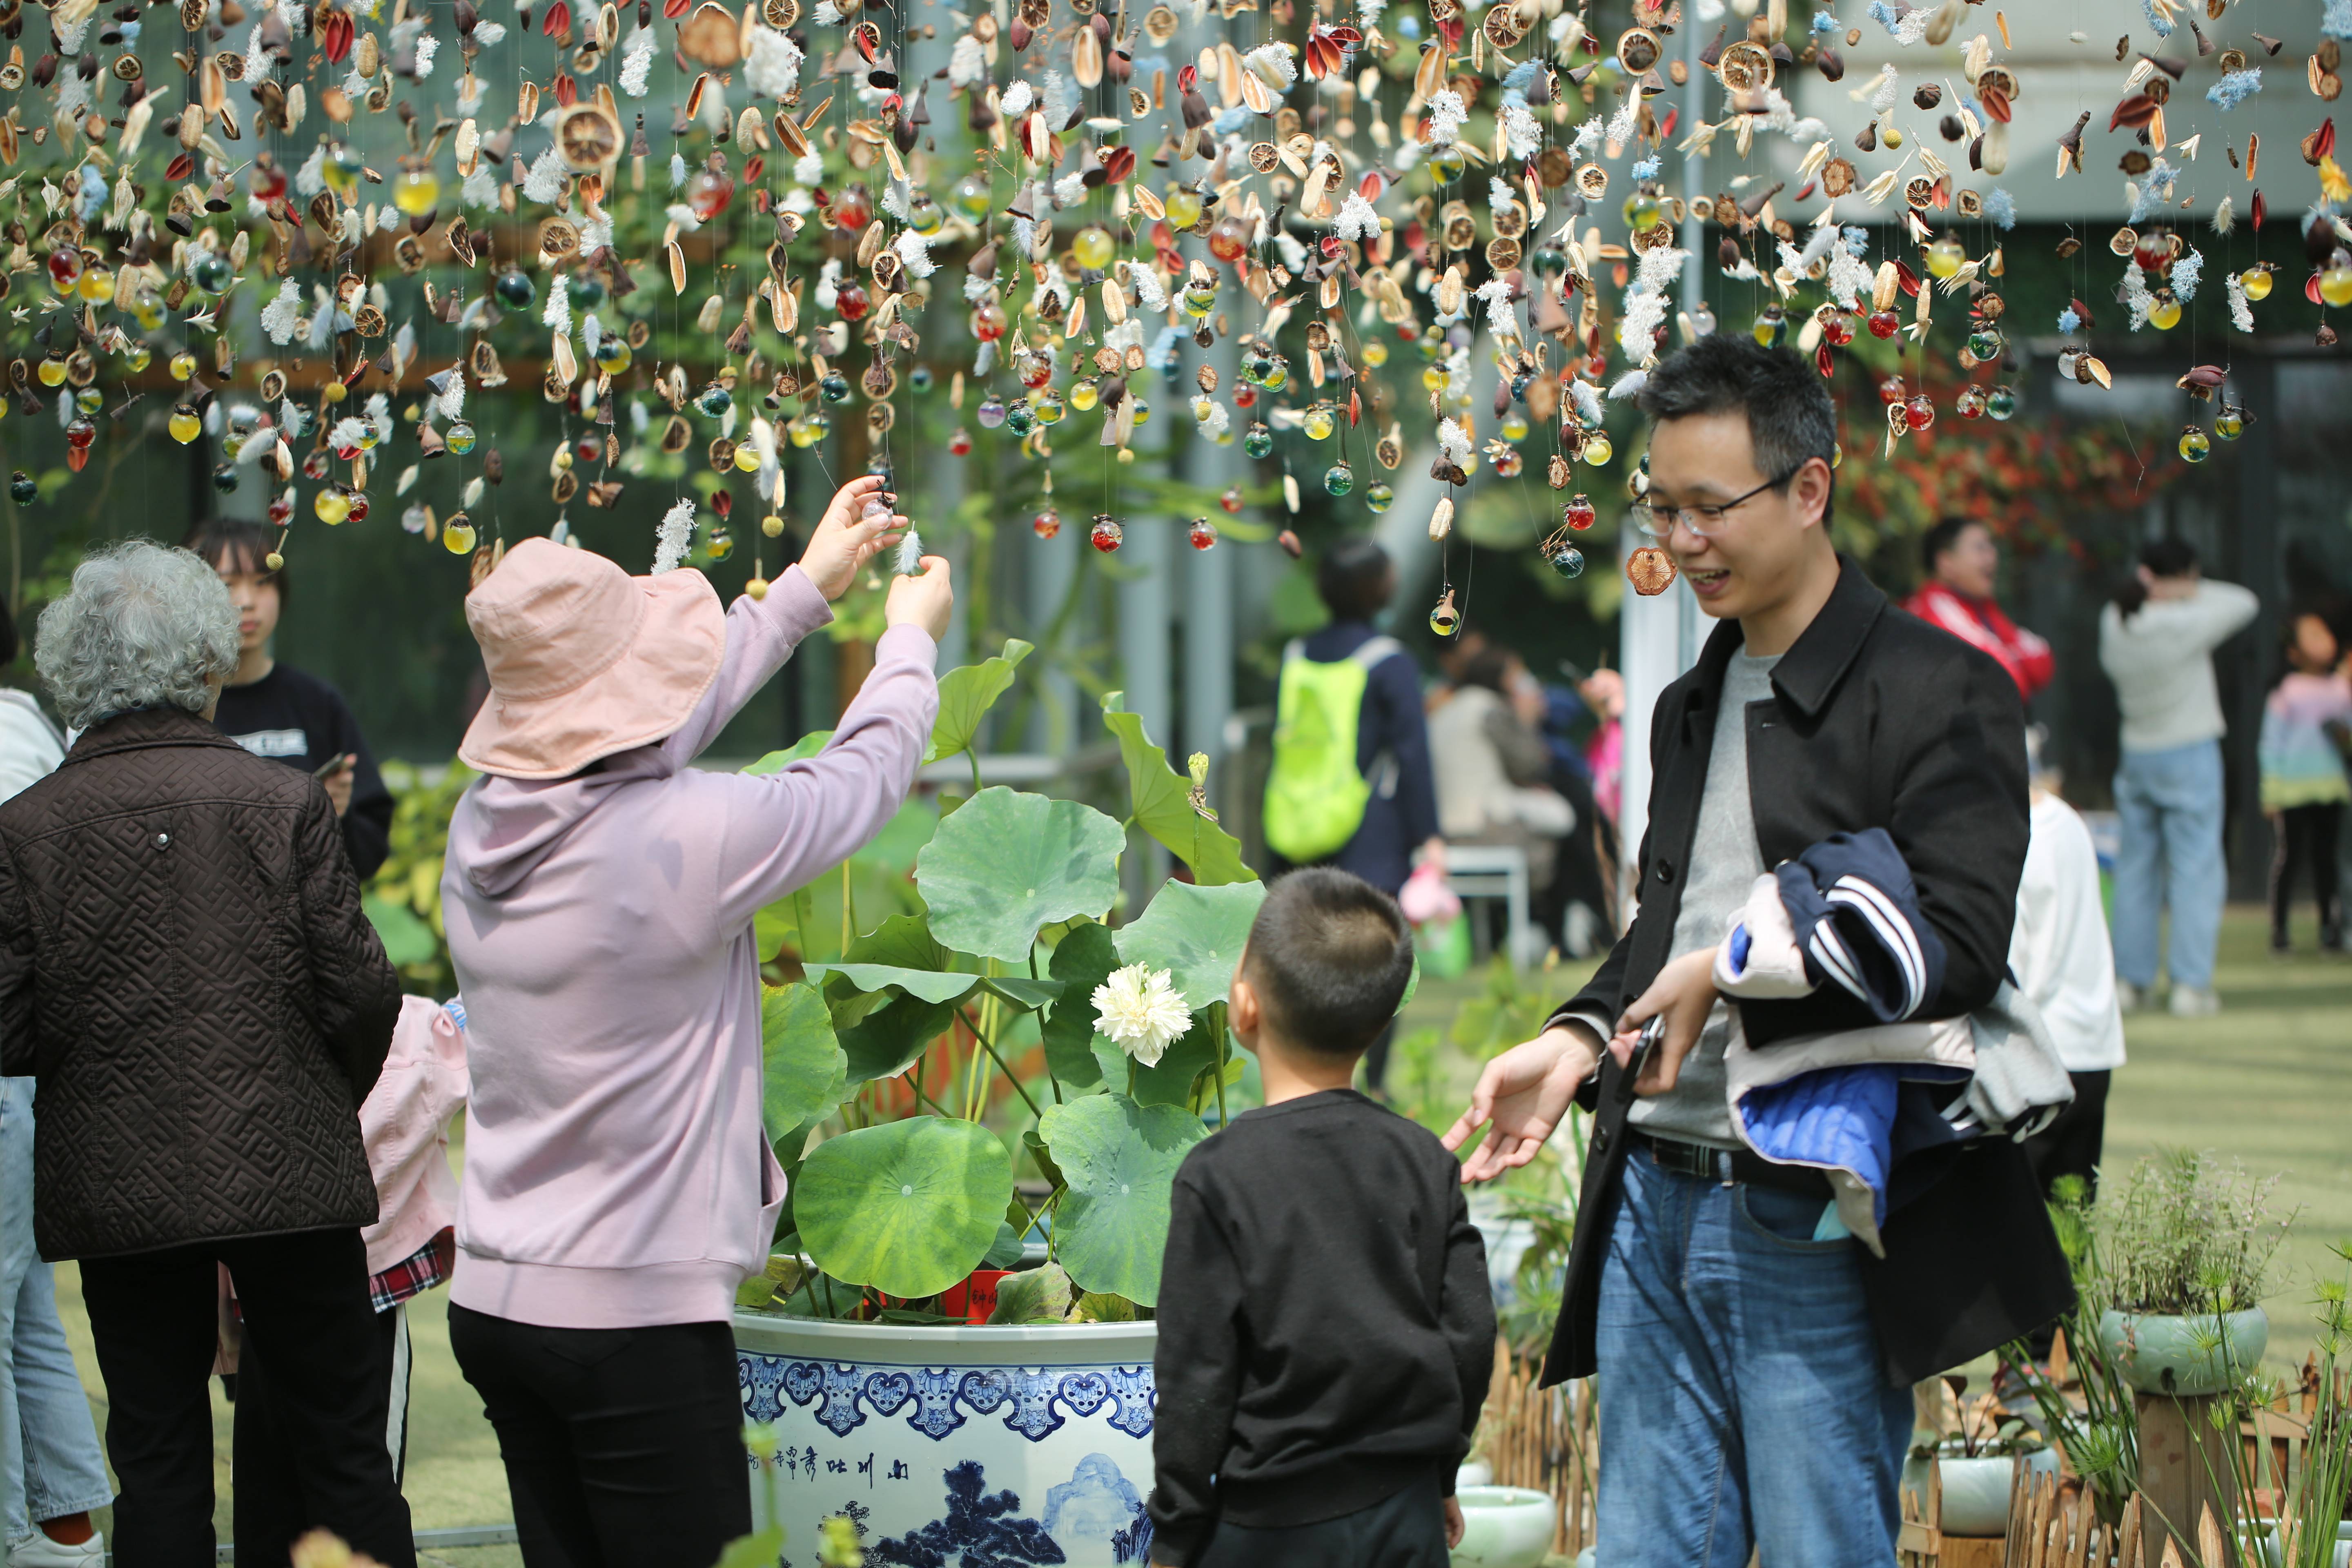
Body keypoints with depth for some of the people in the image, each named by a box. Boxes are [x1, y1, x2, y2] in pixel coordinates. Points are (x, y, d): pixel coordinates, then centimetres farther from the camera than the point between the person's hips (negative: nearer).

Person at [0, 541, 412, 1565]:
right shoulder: (284, 803, -7)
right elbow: (363, 991, -9)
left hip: (116, 1188, 1)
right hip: (290, 1173, -1)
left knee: (157, 1462, 9)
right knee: (342, 1450, 9)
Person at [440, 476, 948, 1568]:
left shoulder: (485, 824, 2)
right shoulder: (684, 835, -19)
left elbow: (657, 720, 19)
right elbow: (860, 779, -2)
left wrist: (809, 587, 29)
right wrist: (911, 636, 19)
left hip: (494, 1302, 7)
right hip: (636, 1315, -7)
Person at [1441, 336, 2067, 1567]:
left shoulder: (1937, 694, -8)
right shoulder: (1691, 708, 18)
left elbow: (1960, 941, -16)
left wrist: (1739, 969, -16)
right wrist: (1579, 1039, 4)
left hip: (1811, 1221, -7)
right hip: (1657, 1194, 8)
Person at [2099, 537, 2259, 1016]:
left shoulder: (2114, 625, -1)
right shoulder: (2181, 625, -17)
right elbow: (2244, 602, -8)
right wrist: (2192, 592, -1)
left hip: (2136, 756, 6)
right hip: (2190, 754, -6)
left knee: (2137, 868, 11)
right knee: (2196, 869, -2)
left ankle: (2130, 979, 13)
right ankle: (2190, 983, -6)